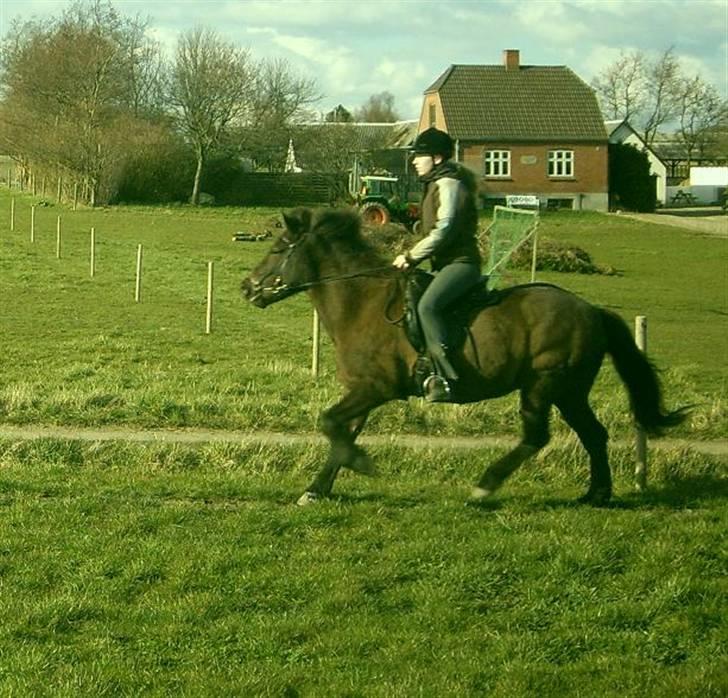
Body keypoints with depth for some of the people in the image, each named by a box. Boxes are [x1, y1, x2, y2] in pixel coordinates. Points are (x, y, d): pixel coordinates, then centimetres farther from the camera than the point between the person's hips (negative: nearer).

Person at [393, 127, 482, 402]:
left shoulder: (449, 184, -12)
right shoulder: (436, 184, 19)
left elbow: (443, 231, -20)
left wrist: (411, 256, -15)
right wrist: (413, 258, 11)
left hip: (460, 262, -11)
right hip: (447, 263, 11)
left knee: (427, 306, -30)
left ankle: (445, 377, -35)